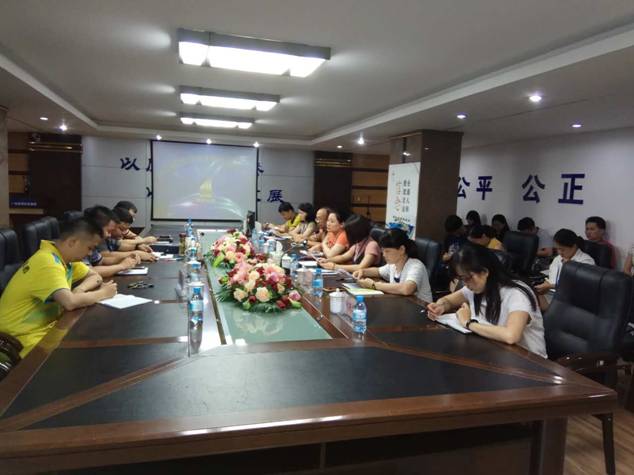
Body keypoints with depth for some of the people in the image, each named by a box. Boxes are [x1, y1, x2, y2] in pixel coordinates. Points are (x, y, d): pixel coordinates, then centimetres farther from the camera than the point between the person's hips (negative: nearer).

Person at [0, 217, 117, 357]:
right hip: (25, 339, -8)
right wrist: (102, 293, -18)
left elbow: (95, 276, 11)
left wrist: (80, 289, -10)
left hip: (46, 326, 8)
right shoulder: (47, 262, -24)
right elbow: (70, 302, -36)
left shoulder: (64, 255, 2)